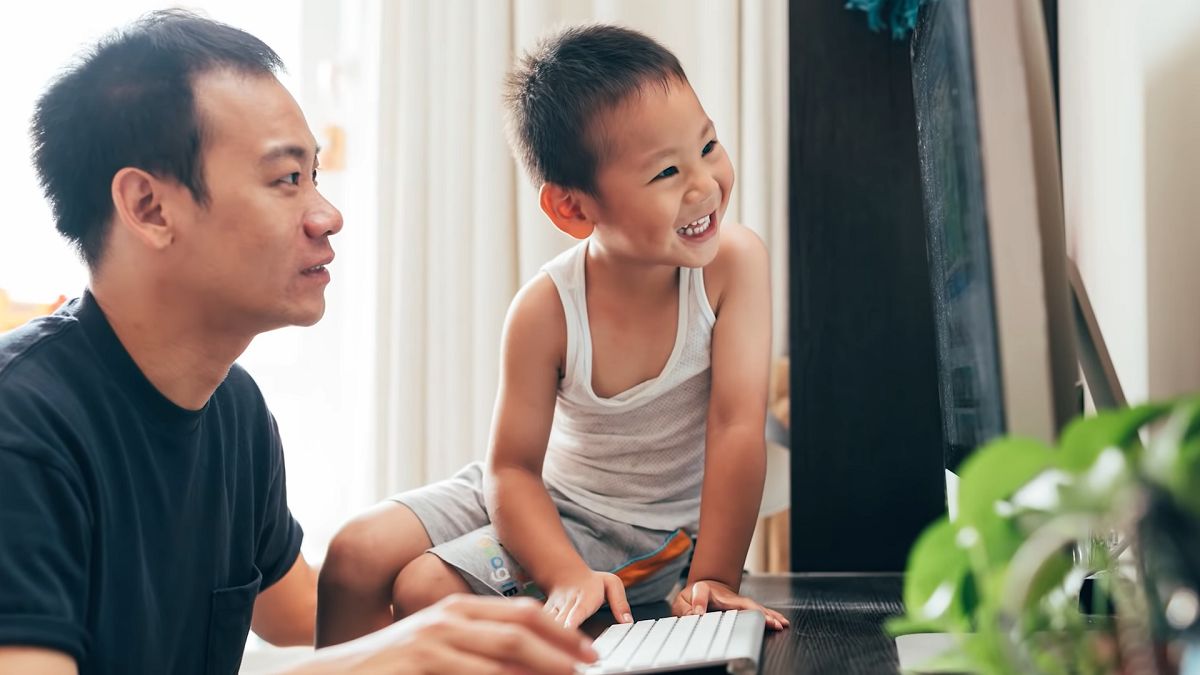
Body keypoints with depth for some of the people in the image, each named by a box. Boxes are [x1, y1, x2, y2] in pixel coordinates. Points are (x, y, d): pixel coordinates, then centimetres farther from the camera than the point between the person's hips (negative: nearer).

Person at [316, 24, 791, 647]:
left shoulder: (734, 261, -24)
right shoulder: (545, 310, -21)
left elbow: (737, 427, -24)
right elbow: (512, 469, -15)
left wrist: (714, 580, -27)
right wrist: (568, 577, -30)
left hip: (649, 530, -2)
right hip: (544, 491, 3)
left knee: (427, 590, -19)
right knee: (356, 557, -8)